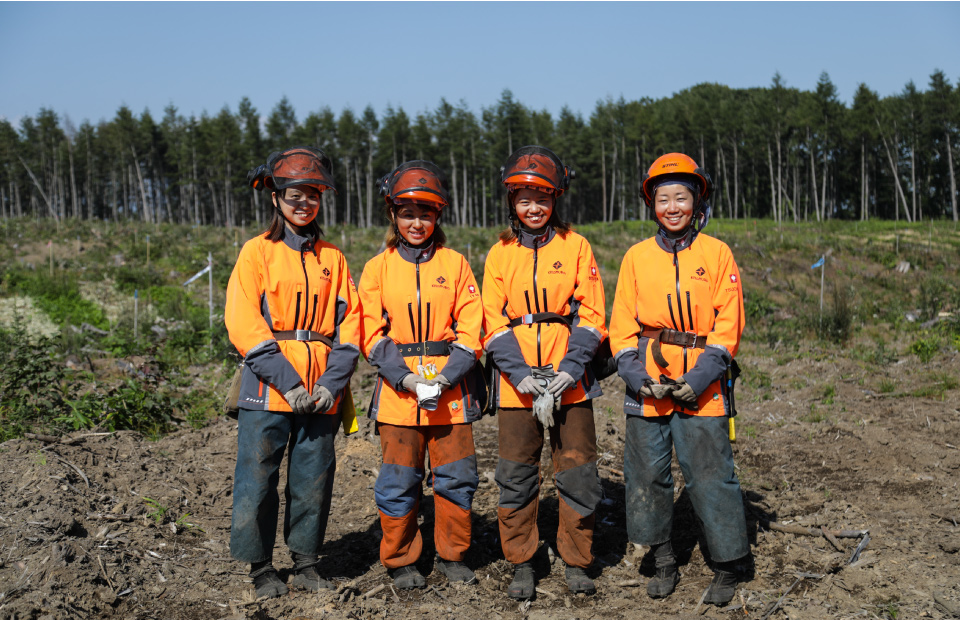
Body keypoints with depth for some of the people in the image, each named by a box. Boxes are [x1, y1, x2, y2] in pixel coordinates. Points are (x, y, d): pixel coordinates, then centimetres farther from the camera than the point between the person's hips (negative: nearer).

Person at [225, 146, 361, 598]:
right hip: (268, 390, -3)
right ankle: (261, 568, 17)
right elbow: (244, 324, -7)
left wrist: (332, 383, -7)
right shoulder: (257, 252, 2)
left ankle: (306, 564, 22)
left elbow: (348, 324, 7)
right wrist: (288, 382, -14)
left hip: (321, 394, 3)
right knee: (258, 479, 1)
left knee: (314, 480, 7)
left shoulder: (332, 258, 12)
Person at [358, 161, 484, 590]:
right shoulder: (378, 268, 6)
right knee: (399, 480, 4)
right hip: (397, 390, 0)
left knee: (457, 475, 5)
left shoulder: (454, 264, 6)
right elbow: (372, 334, 0)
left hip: (451, 391, 1)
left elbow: (470, 328, 1)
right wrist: (406, 378, -12)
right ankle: (401, 561, 20)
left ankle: (452, 555, 23)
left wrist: (446, 378, -12)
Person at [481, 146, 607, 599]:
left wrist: (569, 370, -12)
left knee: (576, 470, 2)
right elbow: (493, 322, 2)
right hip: (516, 380, 1)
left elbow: (591, 313, 0)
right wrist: (523, 377, -11)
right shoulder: (500, 253, 8)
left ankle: (576, 562, 18)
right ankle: (521, 564, 18)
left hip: (570, 379, -1)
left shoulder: (575, 246, 5)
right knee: (517, 473, 4)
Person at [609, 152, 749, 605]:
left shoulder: (717, 253, 2)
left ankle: (727, 568, 14)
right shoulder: (636, 256, 7)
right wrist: (638, 377, -6)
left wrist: (699, 377, -11)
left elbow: (728, 324, -1)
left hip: (700, 387, -2)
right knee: (647, 474, 7)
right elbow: (621, 326, 7)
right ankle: (664, 563, 24)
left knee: (710, 476, -2)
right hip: (647, 387, 3)